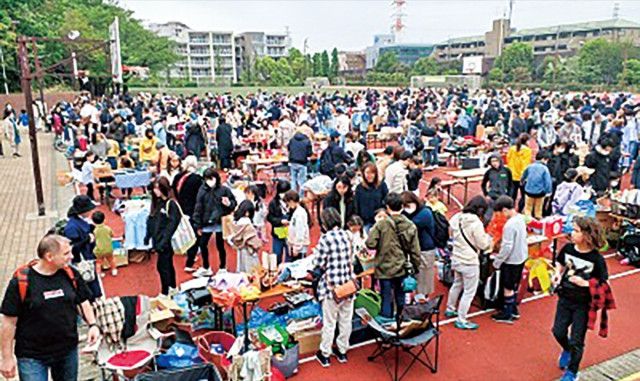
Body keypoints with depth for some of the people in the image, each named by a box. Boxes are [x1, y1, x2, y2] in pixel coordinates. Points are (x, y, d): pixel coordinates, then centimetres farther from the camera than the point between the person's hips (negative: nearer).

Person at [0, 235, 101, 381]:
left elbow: (84, 301, 9)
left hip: (68, 351, 4)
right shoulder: (21, 281, -15)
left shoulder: (71, 274, -4)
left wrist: (92, 324, -6)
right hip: (32, 357, -4)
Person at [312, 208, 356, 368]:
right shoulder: (347, 235, -1)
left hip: (332, 285, -5)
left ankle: (325, 355, 22)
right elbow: (351, 258, 6)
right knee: (346, 320, 16)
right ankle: (342, 351, 31)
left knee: (329, 322, 8)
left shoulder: (325, 239, -17)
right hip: (348, 283, 5)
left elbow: (318, 264, -13)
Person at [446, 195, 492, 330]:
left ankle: (450, 309, 43)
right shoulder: (476, 223, -22)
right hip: (469, 262, -8)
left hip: (456, 258, 8)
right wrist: (489, 238, 5)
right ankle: (461, 320, 13)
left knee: (457, 284, 28)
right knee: (469, 291, 5)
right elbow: (483, 245, -14)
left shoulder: (457, 218, -2)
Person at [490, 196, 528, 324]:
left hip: (511, 260, -9)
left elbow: (507, 247, -25)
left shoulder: (510, 225, -27)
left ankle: (507, 315, 18)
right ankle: (513, 309, 35)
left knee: (508, 288, 6)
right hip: (521, 257, 9)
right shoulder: (520, 218, 0)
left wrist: (497, 262, -14)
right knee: (514, 286, 22)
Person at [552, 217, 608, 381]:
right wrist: (558, 274, -7)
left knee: (576, 340, 7)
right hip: (565, 299, 4)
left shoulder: (597, 259, -20)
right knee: (559, 332, 9)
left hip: (583, 304, -4)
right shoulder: (568, 248, -8)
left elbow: (603, 283, -13)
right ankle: (567, 350, 44)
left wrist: (585, 283, -27)